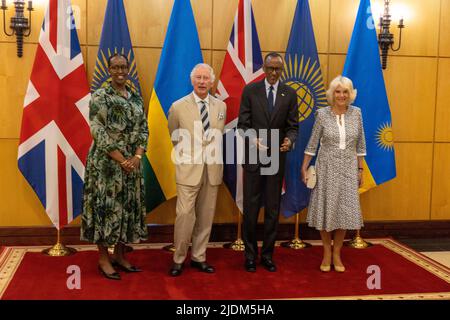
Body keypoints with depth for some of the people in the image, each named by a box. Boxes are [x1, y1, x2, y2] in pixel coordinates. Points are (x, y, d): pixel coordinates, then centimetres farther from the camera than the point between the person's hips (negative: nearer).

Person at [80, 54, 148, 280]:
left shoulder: (136, 98, 12)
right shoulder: (99, 96, -4)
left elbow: (143, 129, 9)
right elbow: (97, 131, -12)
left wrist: (137, 156, -8)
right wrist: (121, 159, -17)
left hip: (132, 161, 6)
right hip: (106, 161, -6)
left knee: (128, 205, 8)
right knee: (106, 204, -1)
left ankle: (120, 255, 21)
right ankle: (103, 259, 11)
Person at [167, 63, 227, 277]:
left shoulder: (221, 106, 6)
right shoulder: (178, 107, -3)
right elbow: (173, 137, 11)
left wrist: (213, 152, 12)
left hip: (213, 169, 3)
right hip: (189, 169, -3)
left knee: (206, 216, 9)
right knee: (185, 215, -6)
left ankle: (198, 257, 22)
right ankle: (178, 259, 10)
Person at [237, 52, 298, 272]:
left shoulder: (290, 94, 4)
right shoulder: (250, 90, 0)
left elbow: (293, 126, 3)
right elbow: (243, 124, -3)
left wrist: (289, 140, -19)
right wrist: (253, 140, -22)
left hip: (277, 157, 2)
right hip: (253, 156, -1)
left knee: (273, 208, 8)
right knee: (251, 207, 3)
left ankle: (267, 254, 19)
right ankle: (250, 255, 16)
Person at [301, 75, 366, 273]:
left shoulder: (356, 113, 0)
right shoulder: (322, 114, -6)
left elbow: (360, 144, 6)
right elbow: (312, 143, -2)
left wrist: (360, 169, 6)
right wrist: (304, 167, -3)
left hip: (348, 168, 2)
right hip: (327, 167, -2)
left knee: (344, 210, 3)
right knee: (325, 209, 4)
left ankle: (337, 253, 18)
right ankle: (327, 253, 20)